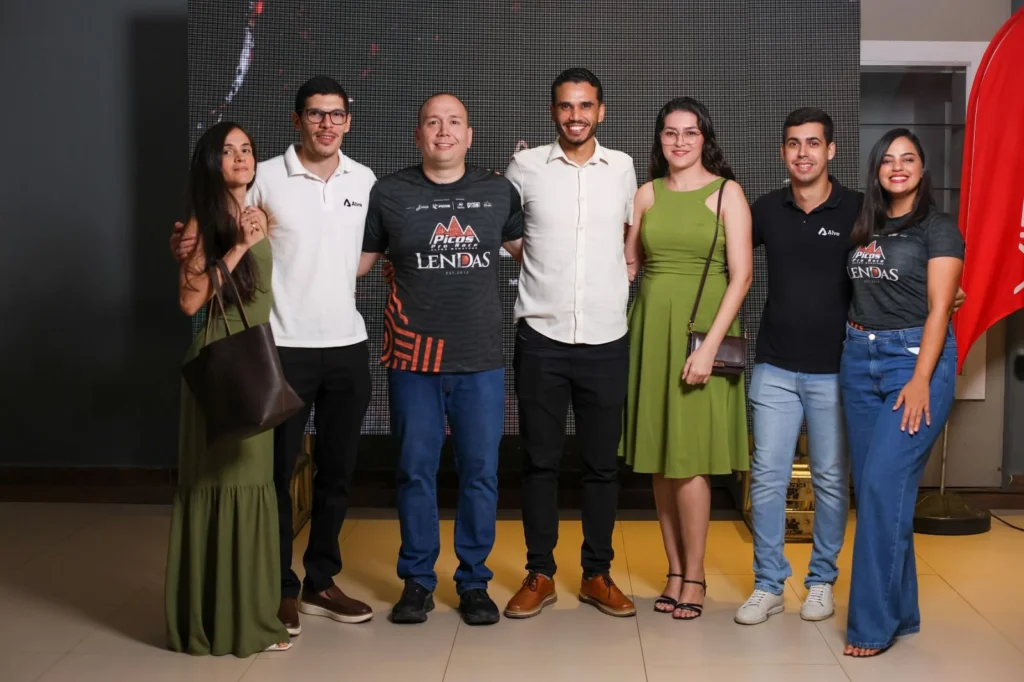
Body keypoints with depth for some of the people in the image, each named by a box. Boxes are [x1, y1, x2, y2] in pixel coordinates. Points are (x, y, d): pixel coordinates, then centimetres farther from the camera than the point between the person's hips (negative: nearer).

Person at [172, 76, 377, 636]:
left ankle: (320, 582, 25)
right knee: (277, 472, 3)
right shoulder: (265, 178, -5)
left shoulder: (365, 181, 7)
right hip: (283, 347, -4)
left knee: (337, 471, 11)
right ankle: (280, 590, 17)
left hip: (348, 345, 4)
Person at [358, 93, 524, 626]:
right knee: (415, 472, 6)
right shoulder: (389, 193, 3)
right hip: (413, 359, -1)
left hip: (481, 360, 1)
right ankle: (417, 580, 21)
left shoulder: (499, 192, 7)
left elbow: (526, 246, 21)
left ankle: (474, 581, 19)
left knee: (480, 472, 5)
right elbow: (357, 261, 9)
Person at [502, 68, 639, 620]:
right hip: (541, 337, -1)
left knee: (602, 463, 7)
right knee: (540, 460, 6)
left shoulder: (621, 167, 6)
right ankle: (539, 575, 17)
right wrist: (541, 261, 5)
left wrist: (623, 274, 11)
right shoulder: (525, 166, 1)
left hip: (606, 339, 1)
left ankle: (597, 574, 20)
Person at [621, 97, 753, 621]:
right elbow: (627, 263, 15)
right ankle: (675, 570, 17)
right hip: (651, 330, 4)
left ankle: (694, 575, 10)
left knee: (689, 458, -4)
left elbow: (741, 274, -8)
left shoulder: (726, 192, -1)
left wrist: (710, 345, -15)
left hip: (701, 331, -4)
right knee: (659, 459, 6)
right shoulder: (648, 194, 10)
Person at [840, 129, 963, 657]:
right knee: (870, 488, 6)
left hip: (915, 359, -6)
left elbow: (939, 308, -9)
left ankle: (873, 622, -5)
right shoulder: (865, 227, 15)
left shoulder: (938, 227, -1)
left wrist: (921, 379, -17)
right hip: (859, 360, 6)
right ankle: (901, 610, 18)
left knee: (883, 485, -13)